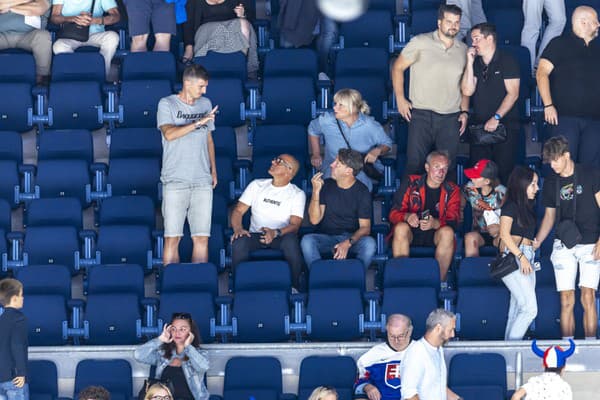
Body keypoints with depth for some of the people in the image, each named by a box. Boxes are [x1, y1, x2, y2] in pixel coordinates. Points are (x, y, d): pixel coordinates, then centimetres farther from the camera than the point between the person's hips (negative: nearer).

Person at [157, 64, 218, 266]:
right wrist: (197, 123, -25)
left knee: (202, 238, -1)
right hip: (175, 181, -4)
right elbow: (169, 134, -17)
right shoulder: (167, 104, -1)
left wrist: (213, 170, 19)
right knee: (172, 237, -7)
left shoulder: (205, 104, 15)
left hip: (202, 181, 4)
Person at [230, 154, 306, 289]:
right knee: (239, 242, -33)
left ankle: (295, 287, -23)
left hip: (280, 237, -2)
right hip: (255, 236, 2)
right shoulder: (257, 185, 14)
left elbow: (295, 225, -6)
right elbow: (238, 210, 8)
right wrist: (238, 229, -14)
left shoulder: (297, 194, 5)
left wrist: (276, 232, -27)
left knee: (291, 240, -37)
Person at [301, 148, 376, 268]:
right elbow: (314, 220, -1)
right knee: (307, 240, -32)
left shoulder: (362, 192, -1)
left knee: (369, 243, -34)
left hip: (352, 237, -1)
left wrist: (348, 243, -25)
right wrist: (316, 192, -13)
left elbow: (365, 227, -5)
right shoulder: (326, 185, 4)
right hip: (325, 237, 1)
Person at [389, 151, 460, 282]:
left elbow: (453, 221, -6)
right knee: (401, 227, -33)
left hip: (436, 234, 0)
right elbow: (394, 213, 0)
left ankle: (439, 280, -30)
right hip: (411, 232, 0)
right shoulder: (411, 184, 5)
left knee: (447, 232, -32)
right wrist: (407, 217, -25)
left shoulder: (452, 191, 6)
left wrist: (435, 223, -29)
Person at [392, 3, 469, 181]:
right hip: (421, 115, -3)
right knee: (415, 164, -4)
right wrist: (400, 99, -1)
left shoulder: (463, 50, 11)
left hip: (451, 118, 3)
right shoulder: (421, 43, -2)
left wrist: (464, 111, 9)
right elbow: (397, 67, 5)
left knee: (449, 166, 4)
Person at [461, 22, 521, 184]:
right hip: (479, 126, 5)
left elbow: (513, 93, -8)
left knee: (504, 171, -11)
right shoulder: (475, 63, 15)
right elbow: (467, 91, 4)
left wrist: (496, 118, -16)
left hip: (505, 124, -5)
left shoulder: (507, 60, -1)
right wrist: (470, 63, -1)